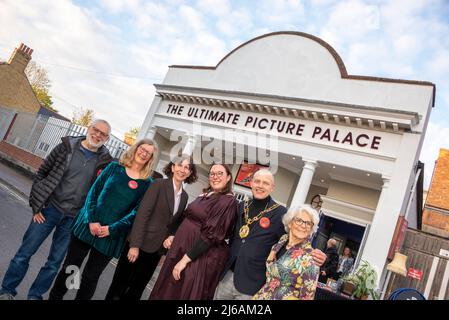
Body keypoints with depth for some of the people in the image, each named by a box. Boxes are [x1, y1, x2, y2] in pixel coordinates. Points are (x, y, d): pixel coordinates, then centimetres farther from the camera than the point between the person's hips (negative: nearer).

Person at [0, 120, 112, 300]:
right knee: (25, 253, 8)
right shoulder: (67, 147, -3)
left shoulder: (106, 161, -3)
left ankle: (34, 295, 32)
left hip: (73, 218, 1)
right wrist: (36, 205, -2)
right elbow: (41, 173, 2)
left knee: (55, 262, 12)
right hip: (49, 209, 0)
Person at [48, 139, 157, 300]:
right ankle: (54, 297, 36)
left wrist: (111, 229, -15)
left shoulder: (147, 183, -3)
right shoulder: (114, 167, 2)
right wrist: (92, 220, -12)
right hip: (88, 225, 2)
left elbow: (136, 211, -7)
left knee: (90, 276, 9)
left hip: (110, 235, -1)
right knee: (70, 266, 13)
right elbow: (93, 192, -1)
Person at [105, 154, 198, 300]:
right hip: (140, 243, -5)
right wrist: (135, 244, -20)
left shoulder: (184, 196, 7)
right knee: (120, 284, 8)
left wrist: (167, 250, 10)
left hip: (157, 248, 6)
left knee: (137, 288, 18)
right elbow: (142, 214, -16)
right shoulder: (159, 184, -11)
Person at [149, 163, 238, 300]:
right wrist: (174, 237, 1)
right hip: (182, 247, 8)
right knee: (168, 290, 19)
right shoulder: (205, 195, 9)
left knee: (185, 293, 7)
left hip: (201, 257, -8)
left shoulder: (228, 201, -16)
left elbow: (211, 235, -21)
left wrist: (185, 260, -20)